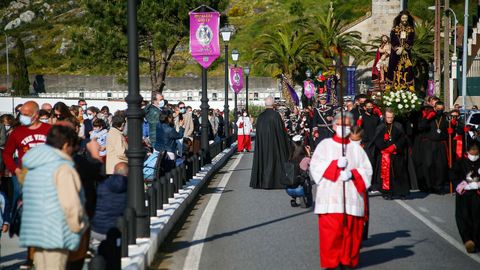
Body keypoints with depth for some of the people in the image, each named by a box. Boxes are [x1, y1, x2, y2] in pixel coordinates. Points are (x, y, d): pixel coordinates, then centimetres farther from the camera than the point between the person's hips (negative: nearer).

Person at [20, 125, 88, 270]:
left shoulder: (33, 168, 16)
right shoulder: (63, 168, -12)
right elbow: (71, 204, -18)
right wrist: (79, 226, -2)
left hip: (35, 230, 9)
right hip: (56, 234, -9)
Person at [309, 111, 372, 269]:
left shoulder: (356, 148, 15)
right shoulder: (325, 145, 10)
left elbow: (367, 170, 7)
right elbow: (315, 166, -2)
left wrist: (352, 174, -11)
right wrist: (336, 164, -13)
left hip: (352, 196, 2)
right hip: (330, 198, -2)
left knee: (351, 231, 0)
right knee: (331, 232, -7)